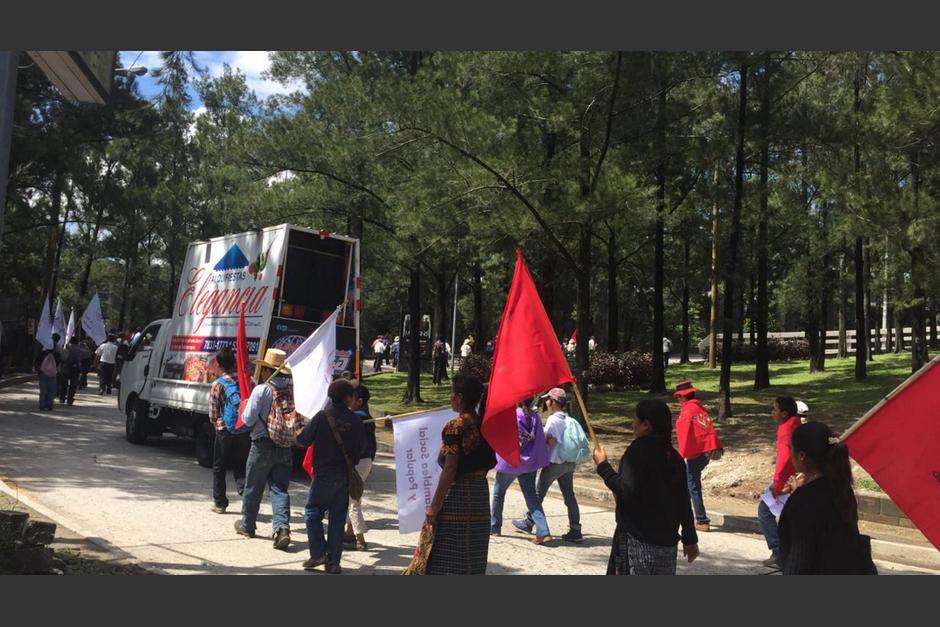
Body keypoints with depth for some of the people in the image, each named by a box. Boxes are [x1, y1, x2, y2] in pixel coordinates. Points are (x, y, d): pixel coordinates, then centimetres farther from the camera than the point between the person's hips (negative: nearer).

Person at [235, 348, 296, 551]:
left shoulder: (261, 390, -13)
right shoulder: (291, 389, 0)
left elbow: (248, 420, -10)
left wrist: (245, 406, 9)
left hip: (263, 445, -3)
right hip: (285, 447, 3)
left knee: (253, 487, 14)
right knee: (280, 488, 5)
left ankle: (247, 525, 30)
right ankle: (282, 527, -10)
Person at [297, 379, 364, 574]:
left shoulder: (321, 417, -11)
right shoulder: (356, 420, -5)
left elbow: (303, 441, -6)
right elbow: (360, 447, 4)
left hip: (323, 474, -2)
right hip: (345, 475, 3)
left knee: (313, 512, 12)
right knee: (338, 517, 10)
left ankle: (318, 553, 3)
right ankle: (333, 560, 11)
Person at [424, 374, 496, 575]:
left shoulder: (455, 426, -14)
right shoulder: (484, 425, 7)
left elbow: (450, 470, -17)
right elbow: (491, 462, 11)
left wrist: (434, 506, -14)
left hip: (456, 494, -7)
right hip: (481, 492, 8)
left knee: (450, 557, 0)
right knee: (473, 555, 14)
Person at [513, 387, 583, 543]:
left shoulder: (553, 420, -15)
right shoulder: (570, 420, 6)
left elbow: (549, 441, -18)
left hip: (554, 462, -7)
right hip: (569, 462, 7)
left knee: (539, 492, 9)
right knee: (569, 495, 7)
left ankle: (528, 522, 22)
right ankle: (575, 530, 5)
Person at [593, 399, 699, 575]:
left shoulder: (638, 450, -13)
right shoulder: (672, 455, 9)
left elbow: (627, 489, -24)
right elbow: (683, 501, 12)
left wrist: (602, 466, -13)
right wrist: (690, 539, 19)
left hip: (638, 540, -8)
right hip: (666, 540, 8)